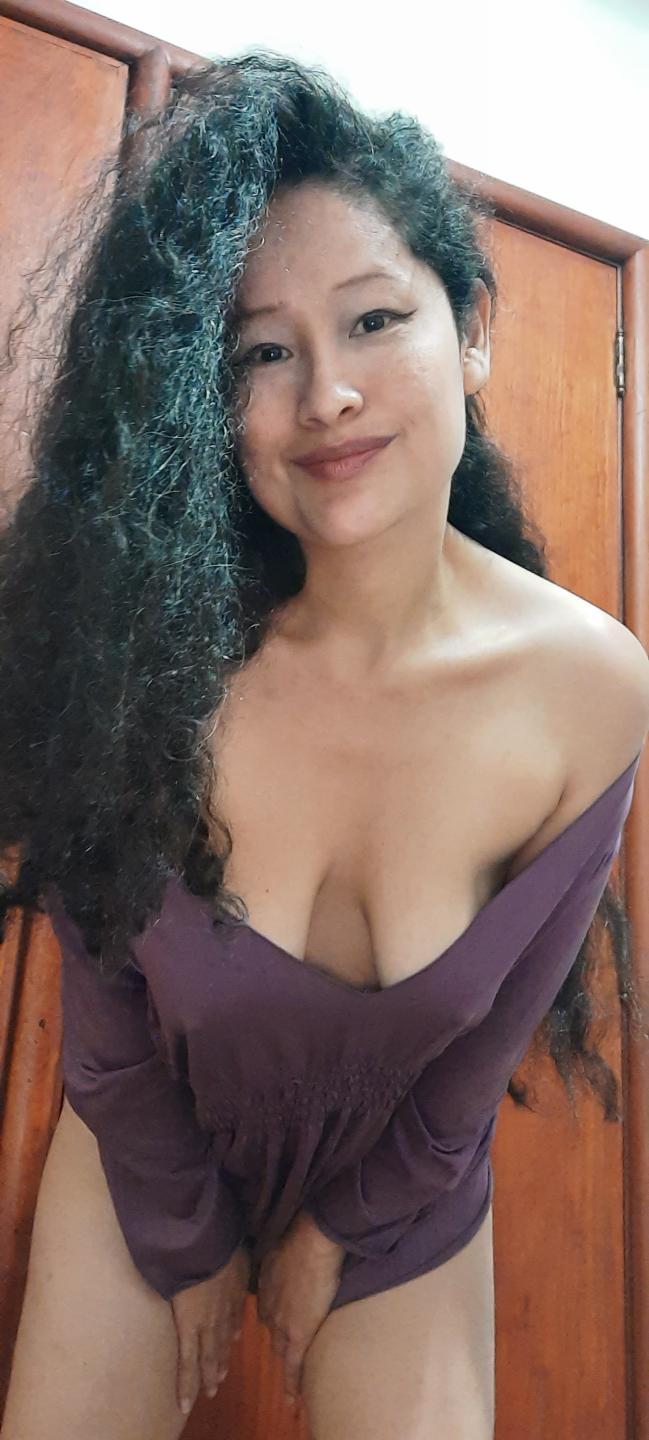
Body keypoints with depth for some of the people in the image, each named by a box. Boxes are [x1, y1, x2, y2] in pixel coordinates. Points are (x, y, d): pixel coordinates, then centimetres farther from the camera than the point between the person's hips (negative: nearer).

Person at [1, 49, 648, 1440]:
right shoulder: (156, 646, -27)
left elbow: (485, 1045, -10)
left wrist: (336, 1232, 0)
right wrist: (190, 1243, -2)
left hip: (398, 1196, 1)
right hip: (152, 1158, 1)